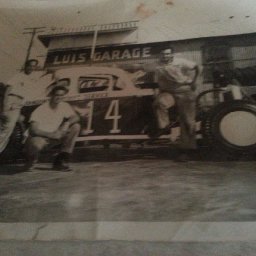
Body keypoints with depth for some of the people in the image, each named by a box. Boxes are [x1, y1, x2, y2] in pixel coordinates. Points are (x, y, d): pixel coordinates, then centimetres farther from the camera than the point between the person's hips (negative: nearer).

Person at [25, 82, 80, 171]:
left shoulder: (64, 106, -4)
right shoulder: (41, 109, -19)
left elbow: (75, 117, 1)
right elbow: (34, 129, -24)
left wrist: (67, 123, -22)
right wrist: (52, 135, -32)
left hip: (55, 135, 6)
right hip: (39, 137, -6)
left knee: (76, 127, -13)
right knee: (36, 144, -43)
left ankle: (60, 161, -9)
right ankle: (32, 158, 2)